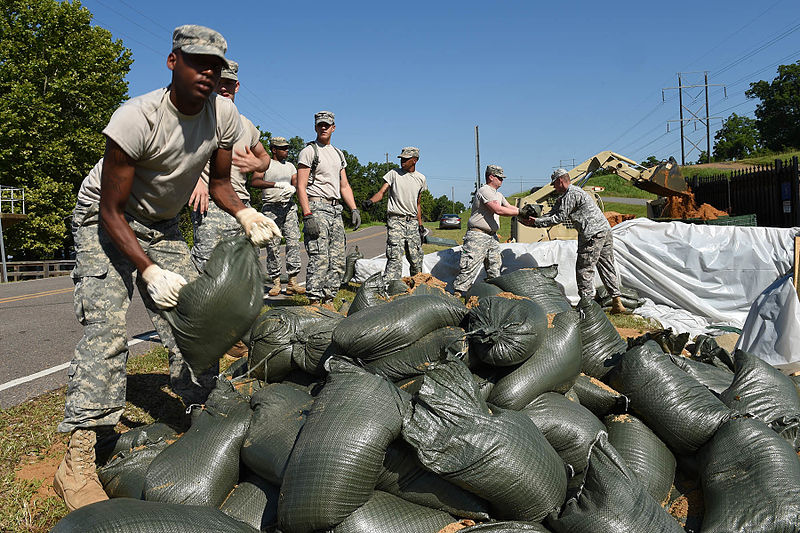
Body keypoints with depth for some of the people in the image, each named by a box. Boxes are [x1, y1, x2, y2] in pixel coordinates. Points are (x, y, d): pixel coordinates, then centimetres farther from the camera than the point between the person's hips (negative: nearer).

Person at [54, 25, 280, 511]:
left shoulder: (224, 115, -13)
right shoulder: (137, 118, -29)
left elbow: (219, 183, -1)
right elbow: (111, 211, -24)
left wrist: (246, 213, -22)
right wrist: (149, 271, -33)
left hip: (162, 225, 6)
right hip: (105, 220, -5)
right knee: (108, 326, -19)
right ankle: (78, 459, -15)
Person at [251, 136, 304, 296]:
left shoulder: (290, 166, 22)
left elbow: (296, 183, 11)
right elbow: (254, 182, -10)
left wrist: (292, 189, -14)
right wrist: (277, 184, -22)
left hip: (288, 207, 4)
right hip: (271, 207, -4)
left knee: (294, 241, -8)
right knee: (273, 246, -5)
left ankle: (292, 282, -7)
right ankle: (275, 282, 3)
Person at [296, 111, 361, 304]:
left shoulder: (338, 154, 21)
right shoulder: (309, 151, -1)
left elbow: (344, 186, 23)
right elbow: (301, 187, -9)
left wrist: (354, 209, 11)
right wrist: (307, 216, -19)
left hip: (335, 209, 8)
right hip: (316, 208, -7)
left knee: (337, 261, 5)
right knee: (319, 259, -14)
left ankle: (328, 300, 11)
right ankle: (314, 301, -10)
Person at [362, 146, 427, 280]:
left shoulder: (420, 178, 14)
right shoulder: (394, 174, 4)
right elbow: (381, 192, -5)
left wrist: (420, 224, 16)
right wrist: (370, 201, -26)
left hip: (412, 222, 4)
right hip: (395, 220, -4)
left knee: (416, 258, 6)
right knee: (395, 257, -16)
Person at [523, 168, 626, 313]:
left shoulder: (571, 194, -10)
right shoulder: (564, 197, 22)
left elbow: (560, 217, -12)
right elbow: (553, 214, 20)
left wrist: (537, 222, -7)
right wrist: (534, 220, 12)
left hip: (593, 234, -10)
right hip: (606, 231, 10)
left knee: (584, 268, -4)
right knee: (607, 267, 11)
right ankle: (616, 301, 13)